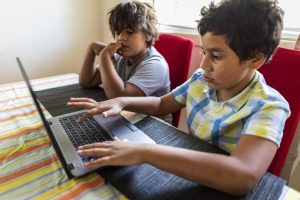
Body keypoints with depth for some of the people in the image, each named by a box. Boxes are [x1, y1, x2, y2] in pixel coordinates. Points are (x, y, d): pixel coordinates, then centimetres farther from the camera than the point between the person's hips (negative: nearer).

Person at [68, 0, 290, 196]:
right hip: (187, 171, 4)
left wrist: (144, 152, -40)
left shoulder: (268, 107, -23)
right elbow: (161, 104, 5)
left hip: (220, 188, -4)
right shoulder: (201, 79, -6)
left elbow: (244, 176, -39)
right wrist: (121, 102, -11)